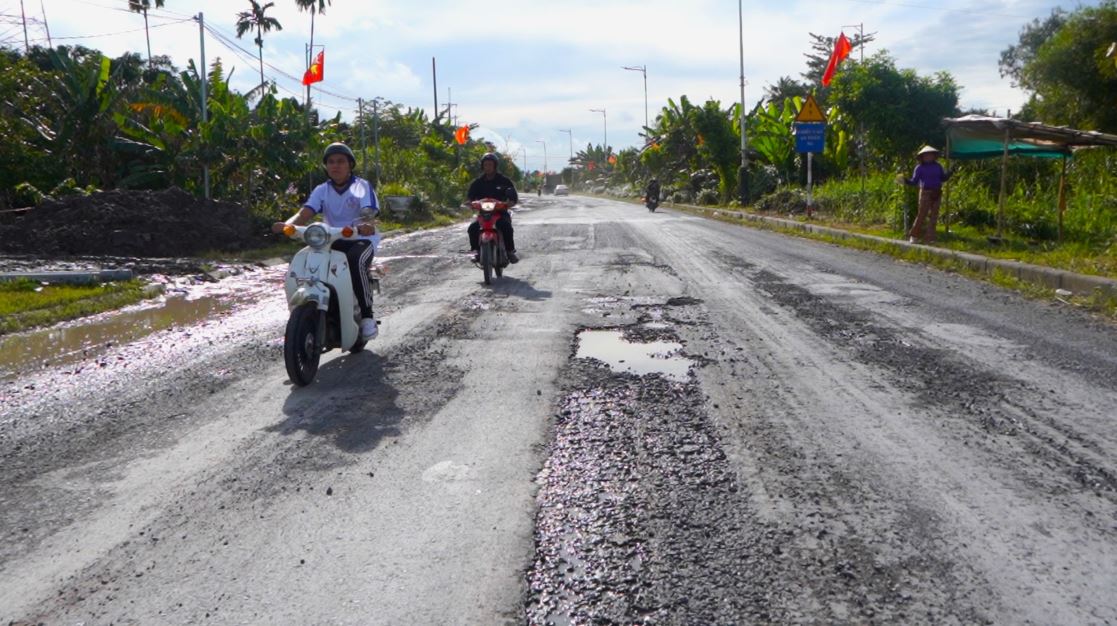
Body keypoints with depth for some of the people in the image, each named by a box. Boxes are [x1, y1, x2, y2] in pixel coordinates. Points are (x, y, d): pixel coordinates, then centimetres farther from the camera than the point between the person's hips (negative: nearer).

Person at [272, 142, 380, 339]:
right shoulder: (322, 190, 10)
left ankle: (367, 315, -27)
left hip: (361, 240, -4)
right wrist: (287, 224, -28)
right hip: (332, 241, 5)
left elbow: (369, 214, -19)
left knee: (355, 261, -38)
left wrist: (367, 225, -45)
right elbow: (305, 214, -5)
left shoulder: (362, 186, -2)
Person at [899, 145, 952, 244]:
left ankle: (929, 238, 5)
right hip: (926, 193, -4)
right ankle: (913, 236, 2)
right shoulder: (919, 168, 0)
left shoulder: (938, 166, 10)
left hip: (937, 194, 4)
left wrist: (949, 173, -2)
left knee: (934, 216, 2)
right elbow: (914, 181, -3)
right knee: (922, 214, -8)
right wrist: (906, 181, -20)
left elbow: (943, 178, 14)